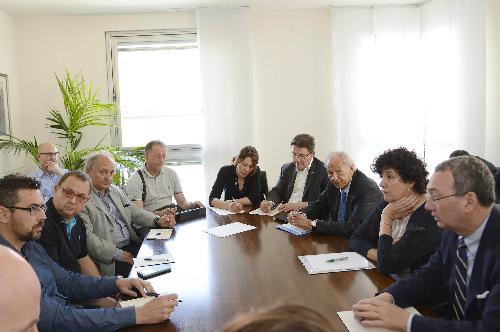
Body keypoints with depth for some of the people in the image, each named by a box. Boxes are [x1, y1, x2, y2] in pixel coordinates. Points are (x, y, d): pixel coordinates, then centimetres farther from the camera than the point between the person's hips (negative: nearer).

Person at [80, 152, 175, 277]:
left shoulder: (115, 191, 19)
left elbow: (136, 212, 20)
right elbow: (87, 237, -14)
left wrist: (158, 221, -1)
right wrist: (119, 254, -19)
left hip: (133, 245, 8)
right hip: (109, 258, -8)